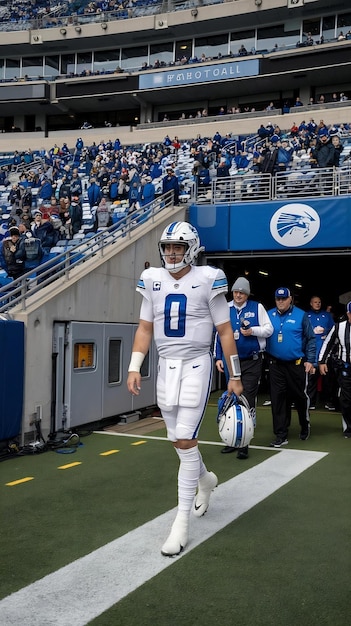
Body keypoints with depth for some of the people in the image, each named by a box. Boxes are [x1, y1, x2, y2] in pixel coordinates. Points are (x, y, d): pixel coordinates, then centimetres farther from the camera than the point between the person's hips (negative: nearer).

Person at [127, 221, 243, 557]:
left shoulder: (207, 280, -8)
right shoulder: (153, 280, 5)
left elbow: (225, 332, -3)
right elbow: (145, 328, 9)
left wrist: (235, 376, -2)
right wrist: (134, 368, 0)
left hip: (196, 365, -5)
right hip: (166, 366, 5)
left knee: (185, 441, -9)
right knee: (178, 440, 13)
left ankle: (182, 521, 2)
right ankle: (205, 479, 44)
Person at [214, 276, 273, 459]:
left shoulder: (257, 307, 1)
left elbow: (269, 329, 3)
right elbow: (219, 334, 11)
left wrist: (252, 331, -15)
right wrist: (218, 358, 7)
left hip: (252, 362, -3)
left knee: (248, 401, -6)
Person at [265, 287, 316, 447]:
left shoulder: (301, 315, -3)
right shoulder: (269, 315, 4)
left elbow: (310, 339, 0)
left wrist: (310, 360, -4)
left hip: (297, 364, -2)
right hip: (275, 365, 2)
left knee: (300, 396, 10)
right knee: (278, 398, 0)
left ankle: (305, 426, 36)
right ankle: (281, 435, 7)